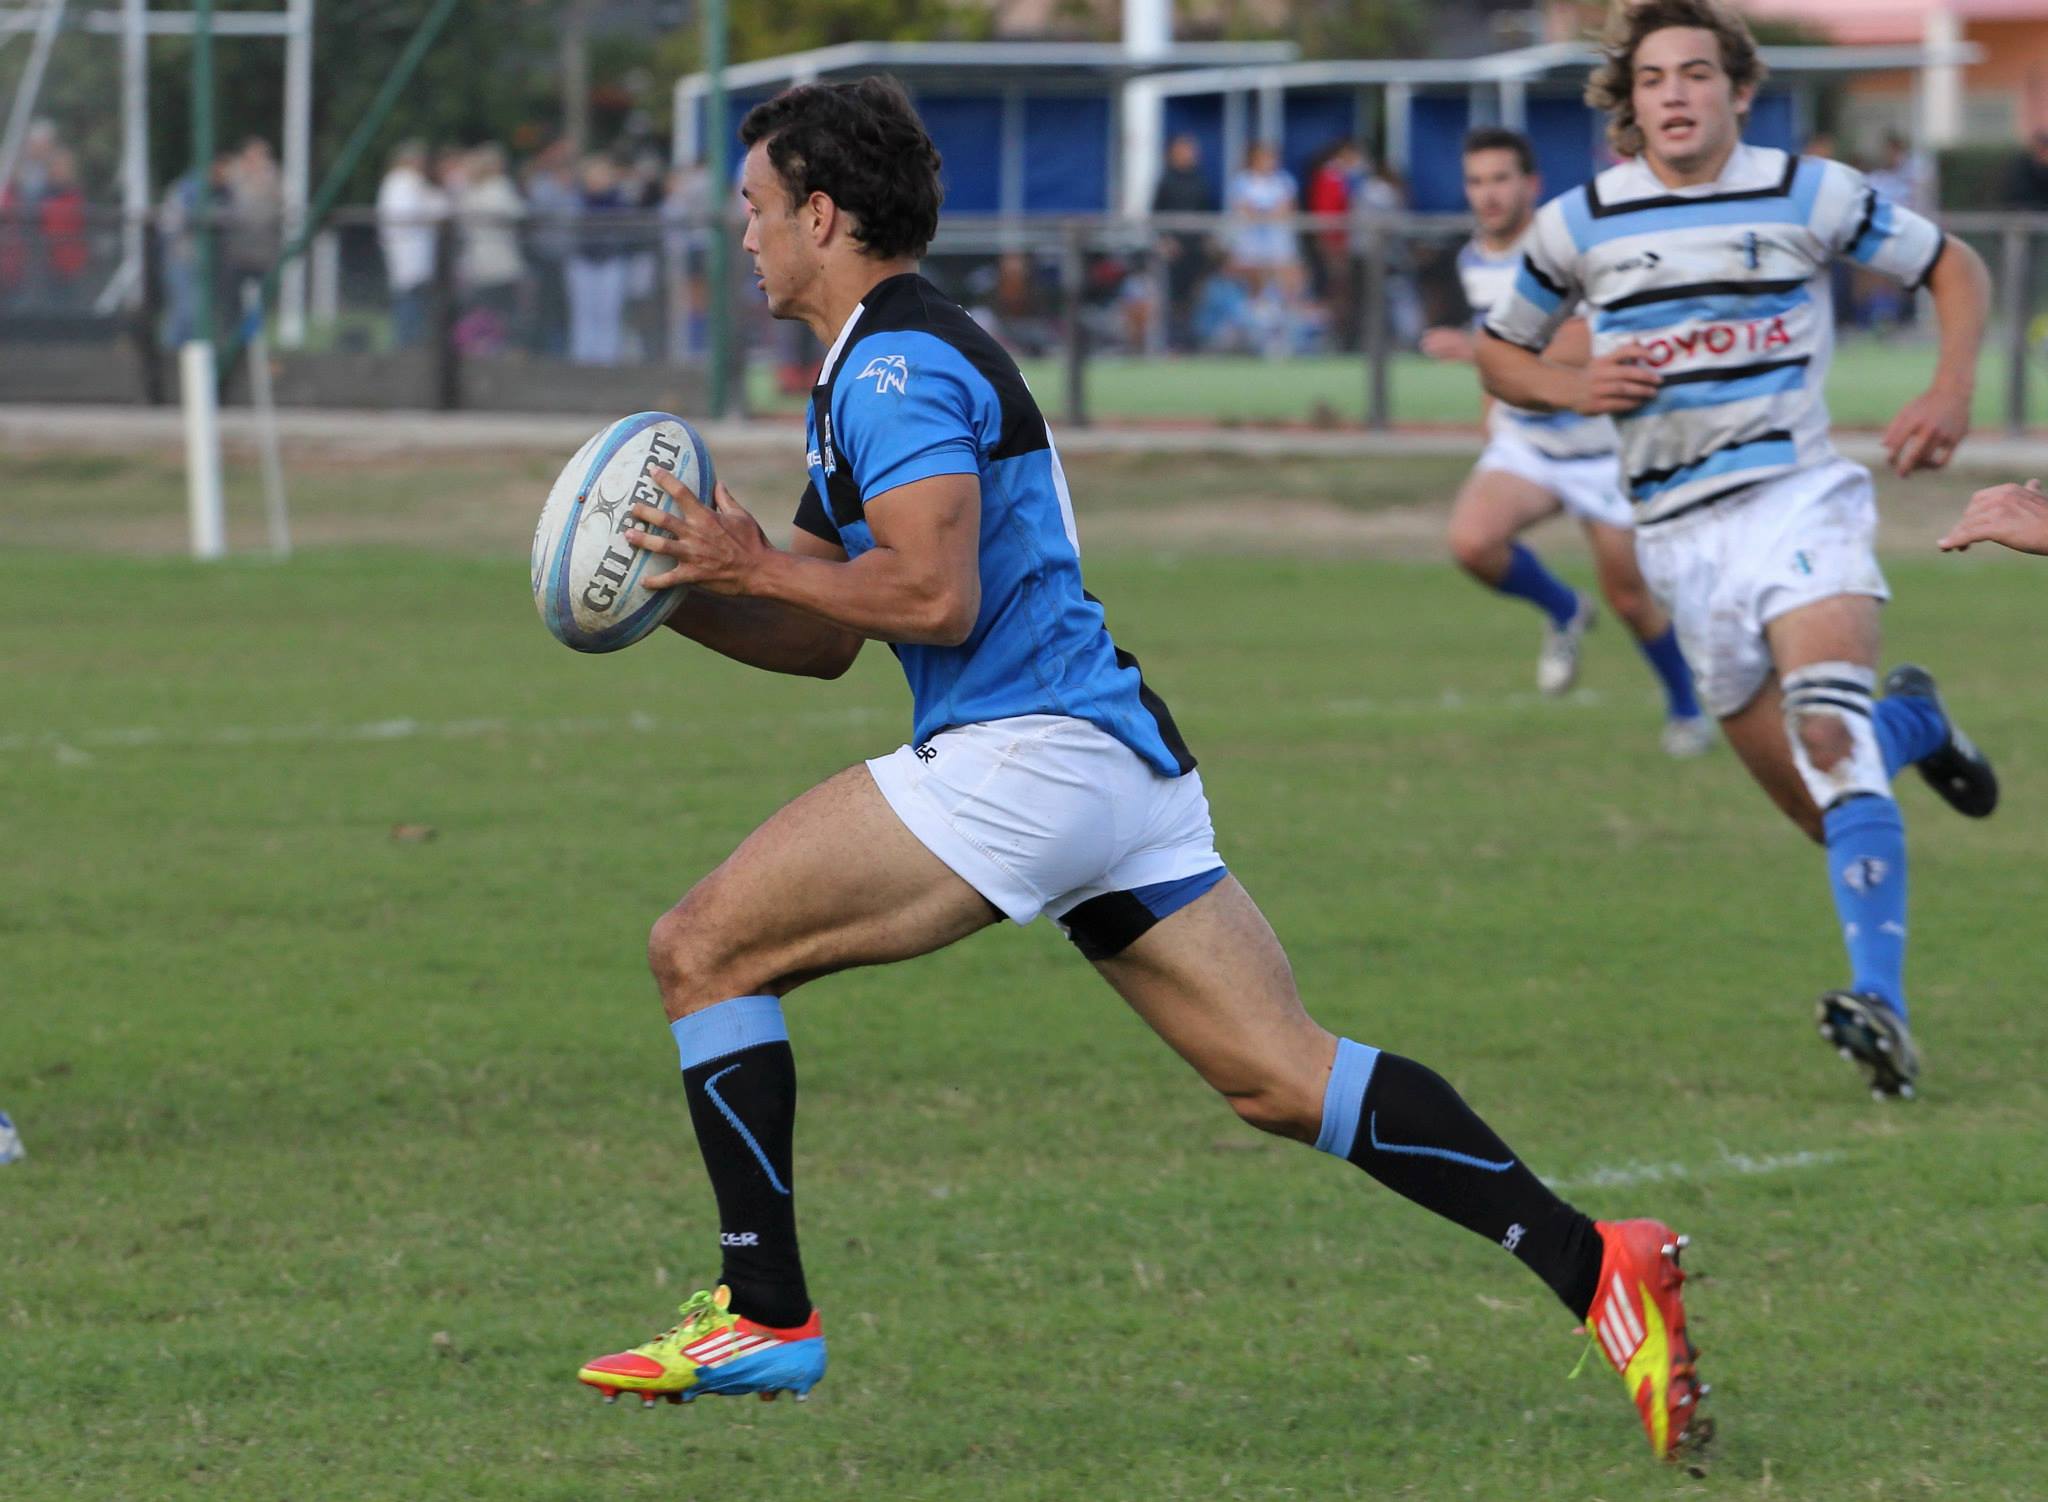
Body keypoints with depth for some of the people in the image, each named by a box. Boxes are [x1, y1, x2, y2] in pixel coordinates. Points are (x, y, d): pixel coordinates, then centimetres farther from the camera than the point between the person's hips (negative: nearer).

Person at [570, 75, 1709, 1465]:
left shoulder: (898, 362, -8)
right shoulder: (880, 367, 24)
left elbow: (937, 597, -20)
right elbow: (826, 641, 27)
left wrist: (758, 566, -9)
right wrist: (676, 589, 15)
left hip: (1025, 753, -10)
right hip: (1118, 762, 10)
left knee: (704, 949, -1)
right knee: (1286, 1080, 3)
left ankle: (766, 1318, -1)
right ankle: (1588, 1261, -9)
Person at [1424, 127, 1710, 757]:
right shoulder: (1474, 260, 2)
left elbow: (1574, 355, -30)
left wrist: (1475, 351, -35)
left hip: (1599, 450, -5)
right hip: (1523, 444, 5)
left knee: (1629, 597, 2)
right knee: (1471, 541, -24)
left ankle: (1686, 710, 28)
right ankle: (1563, 611, 5)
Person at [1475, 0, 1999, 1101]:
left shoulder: (1809, 196, 0)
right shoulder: (1579, 225, 3)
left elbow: (1955, 269, 12)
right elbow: (1499, 353, 17)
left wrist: (1951, 390, -5)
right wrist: (1573, 388, -5)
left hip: (1800, 493, -3)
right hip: (1679, 530, 3)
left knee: (1828, 729, -28)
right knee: (1818, 808, 4)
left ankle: (1883, 1009, -37)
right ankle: (1911, 723, 41)